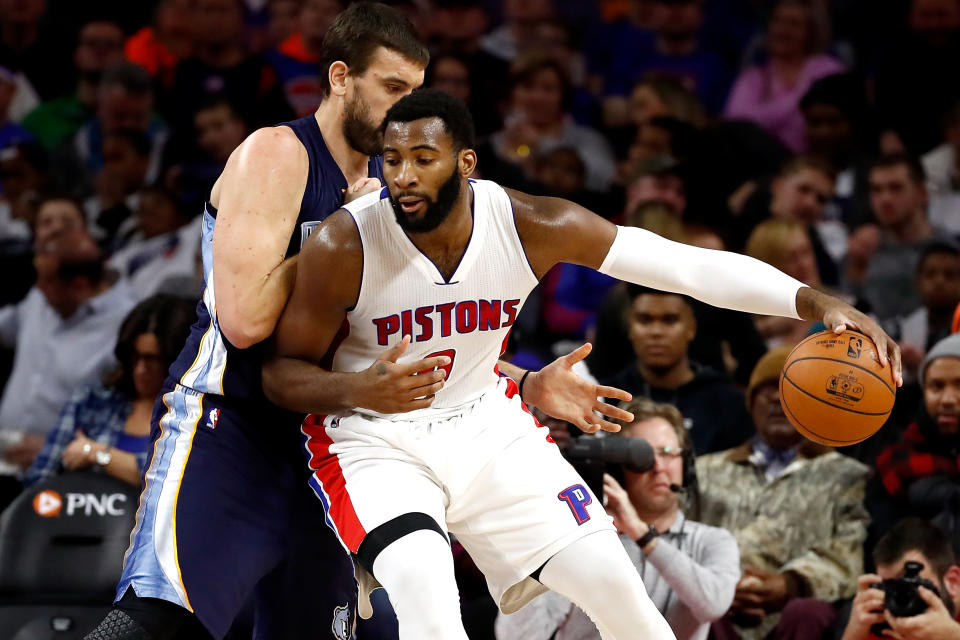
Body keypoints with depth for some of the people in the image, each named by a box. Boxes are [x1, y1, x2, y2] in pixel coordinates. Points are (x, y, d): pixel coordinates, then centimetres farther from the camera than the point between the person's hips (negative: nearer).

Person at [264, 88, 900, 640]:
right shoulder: (343, 246, -24)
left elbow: (687, 264, -19)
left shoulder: (528, 224, -18)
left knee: (614, 582, -3)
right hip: (374, 438, -3)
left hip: (483, 423, 3)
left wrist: (815, 302, -31)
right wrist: (363, 389, -35)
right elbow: (280, 372, -13)